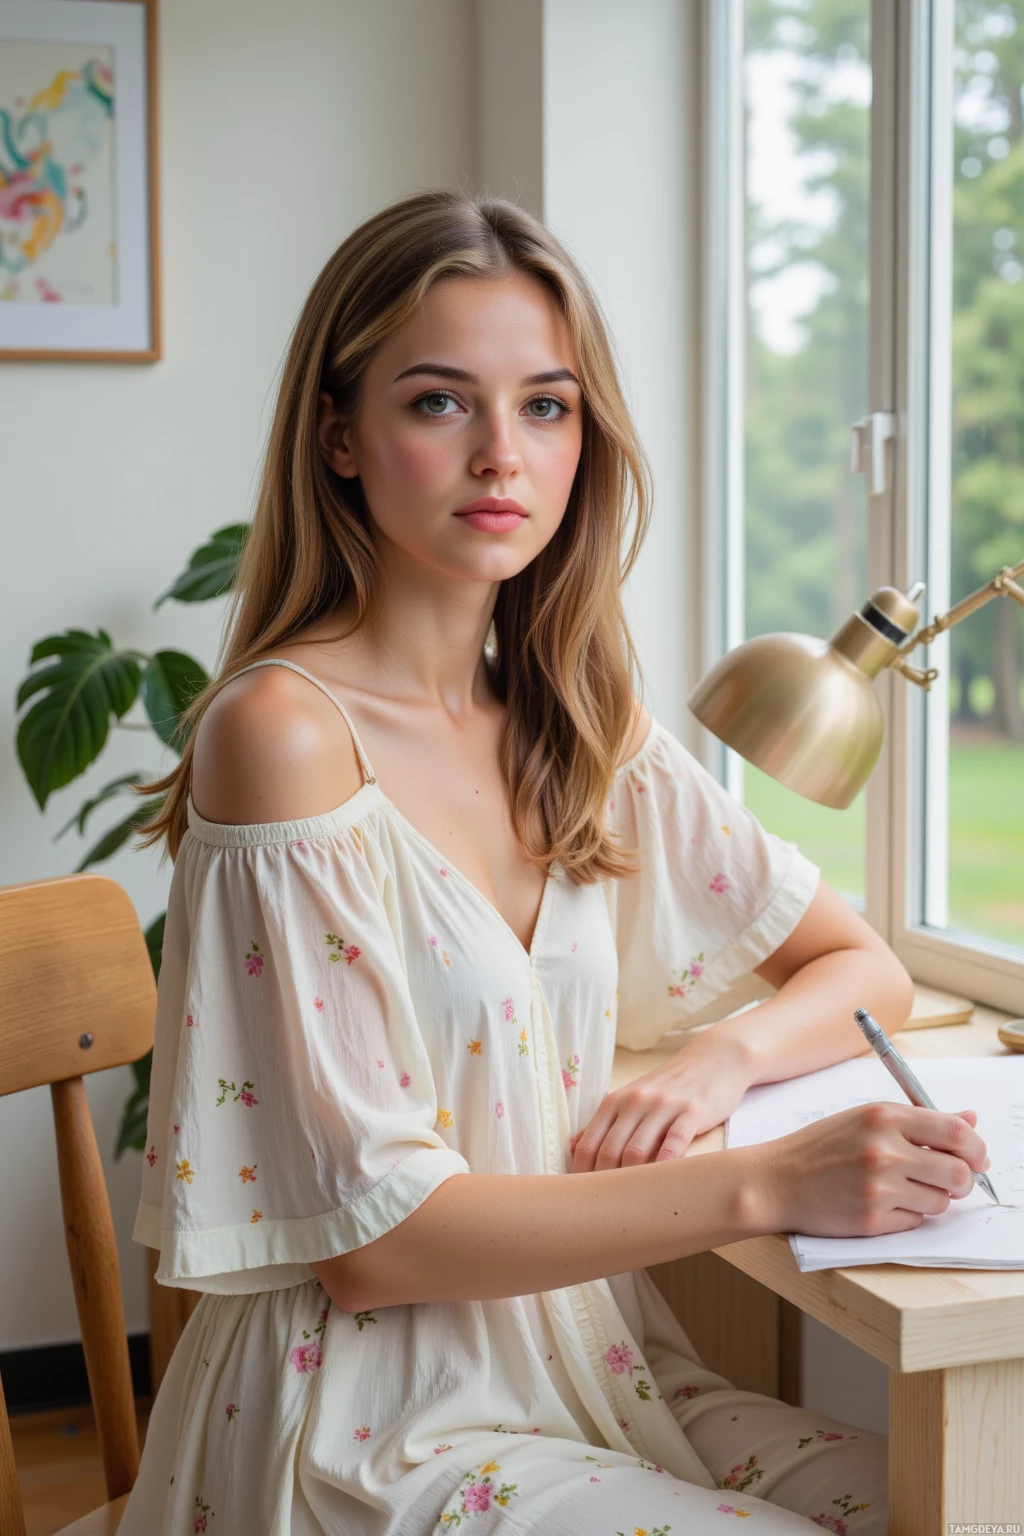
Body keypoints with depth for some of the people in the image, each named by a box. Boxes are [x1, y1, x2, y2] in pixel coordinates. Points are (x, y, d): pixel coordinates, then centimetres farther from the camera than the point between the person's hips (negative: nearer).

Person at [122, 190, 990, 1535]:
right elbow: (364, 1237, -19)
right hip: (371, 1420, -6)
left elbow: (866, 969, 13)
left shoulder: (585, 732, 5)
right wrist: (764, 1185, -25)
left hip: (593, 1359, 7)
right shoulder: (285, 731, -17)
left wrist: (725, 1060, -9)